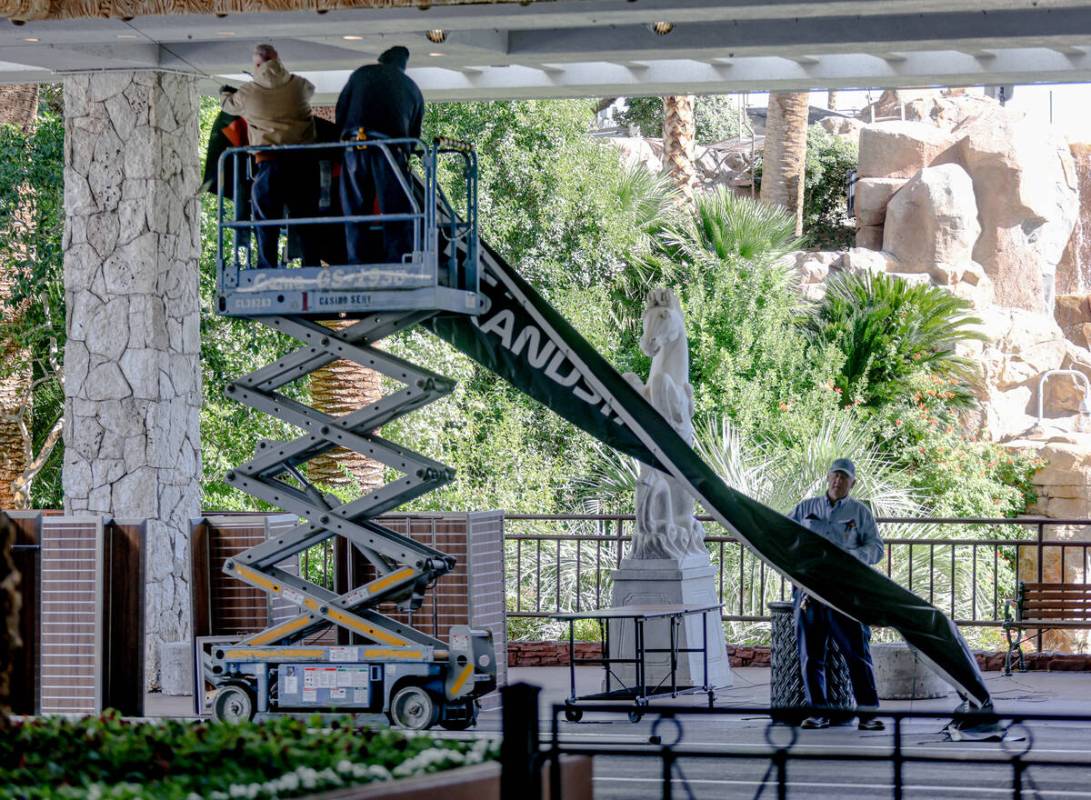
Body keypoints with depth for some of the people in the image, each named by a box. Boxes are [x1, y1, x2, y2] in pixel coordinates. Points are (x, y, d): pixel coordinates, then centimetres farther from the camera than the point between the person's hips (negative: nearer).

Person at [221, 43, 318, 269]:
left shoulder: (248, 93, 1)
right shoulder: (298, 85, 5)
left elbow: (228, 104, 22)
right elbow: (311, 90, 31)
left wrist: (225, 93, 48)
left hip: (269, 162, -2)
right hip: (302, 161, 2)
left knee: (266, 219, 3)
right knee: (306, 216, 7)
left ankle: (267, 269, -2)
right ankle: (312, 265, 4)